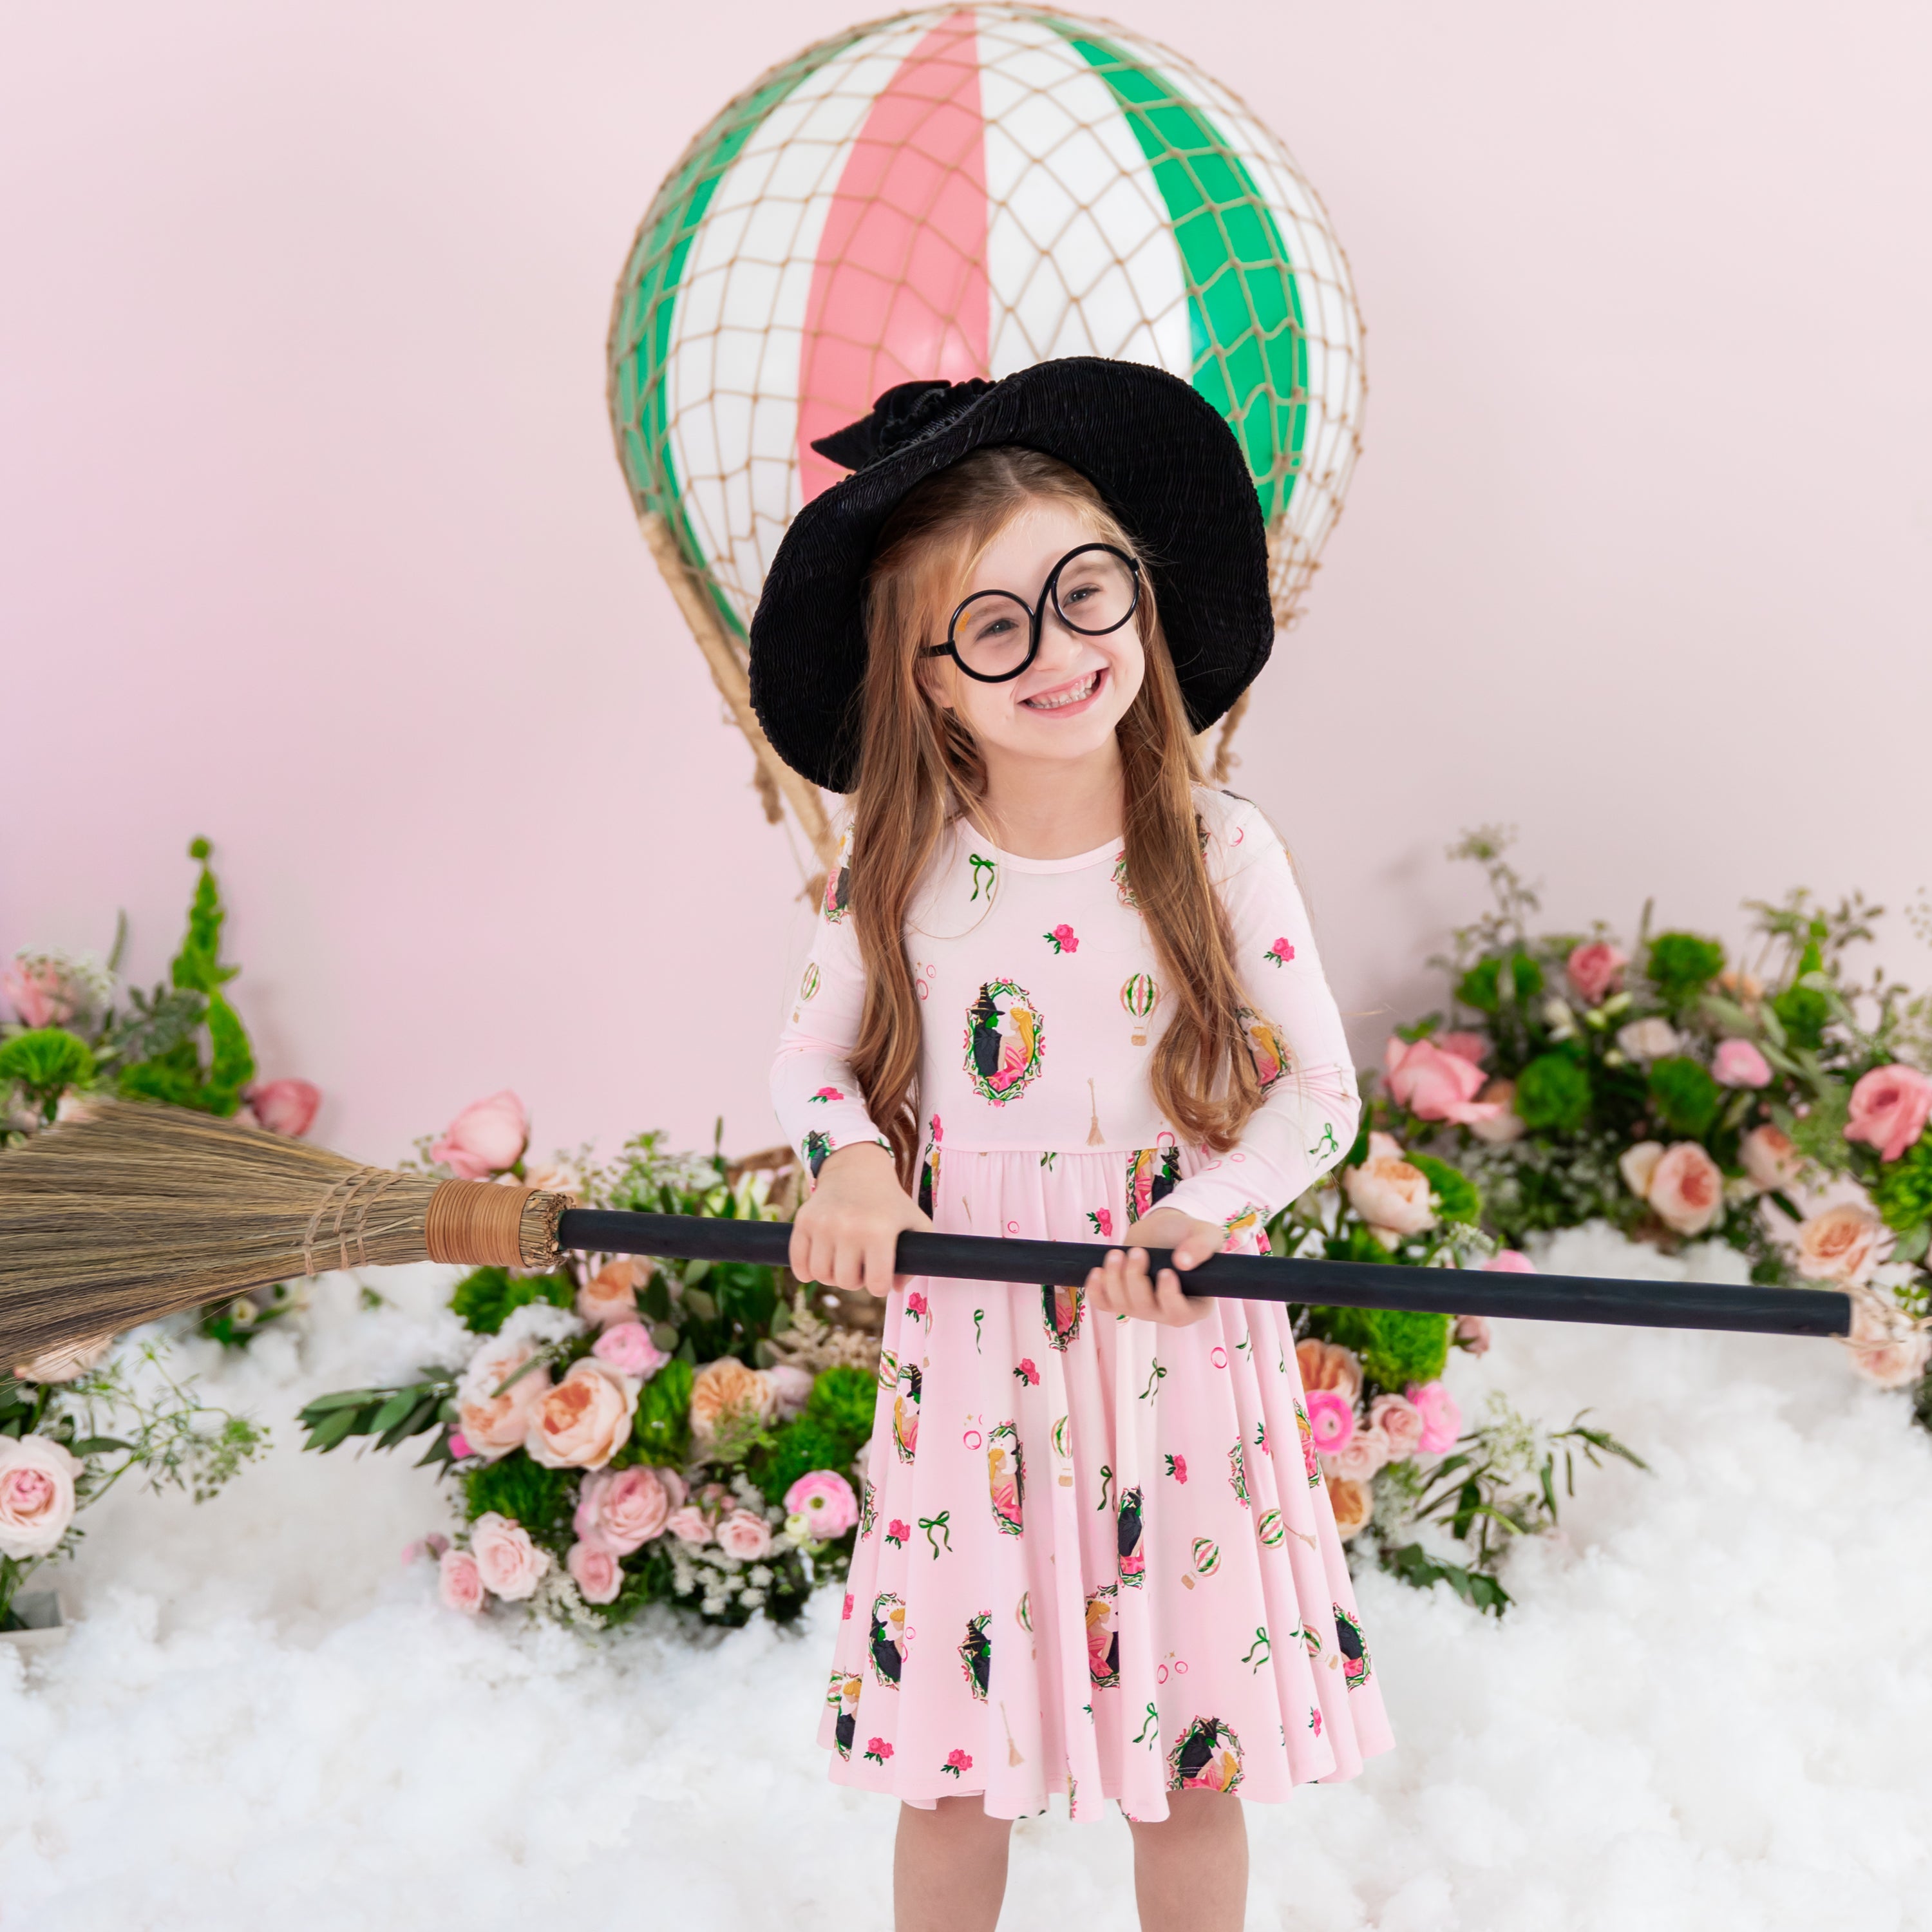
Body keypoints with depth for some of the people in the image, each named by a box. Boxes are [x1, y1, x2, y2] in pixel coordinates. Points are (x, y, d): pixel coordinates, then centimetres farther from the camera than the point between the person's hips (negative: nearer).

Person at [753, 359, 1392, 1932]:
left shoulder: (1220, 853, -7)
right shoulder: (896, 873, -5)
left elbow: (1319, 1090, -2)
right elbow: (814, 1055, 8)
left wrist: (1210, 1209, -19)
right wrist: (848, 1157, -14)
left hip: (1183, 1353, 0)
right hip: (971, 1358, 1)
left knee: (1194, 1757, 11)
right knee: (950, 1762, 11)